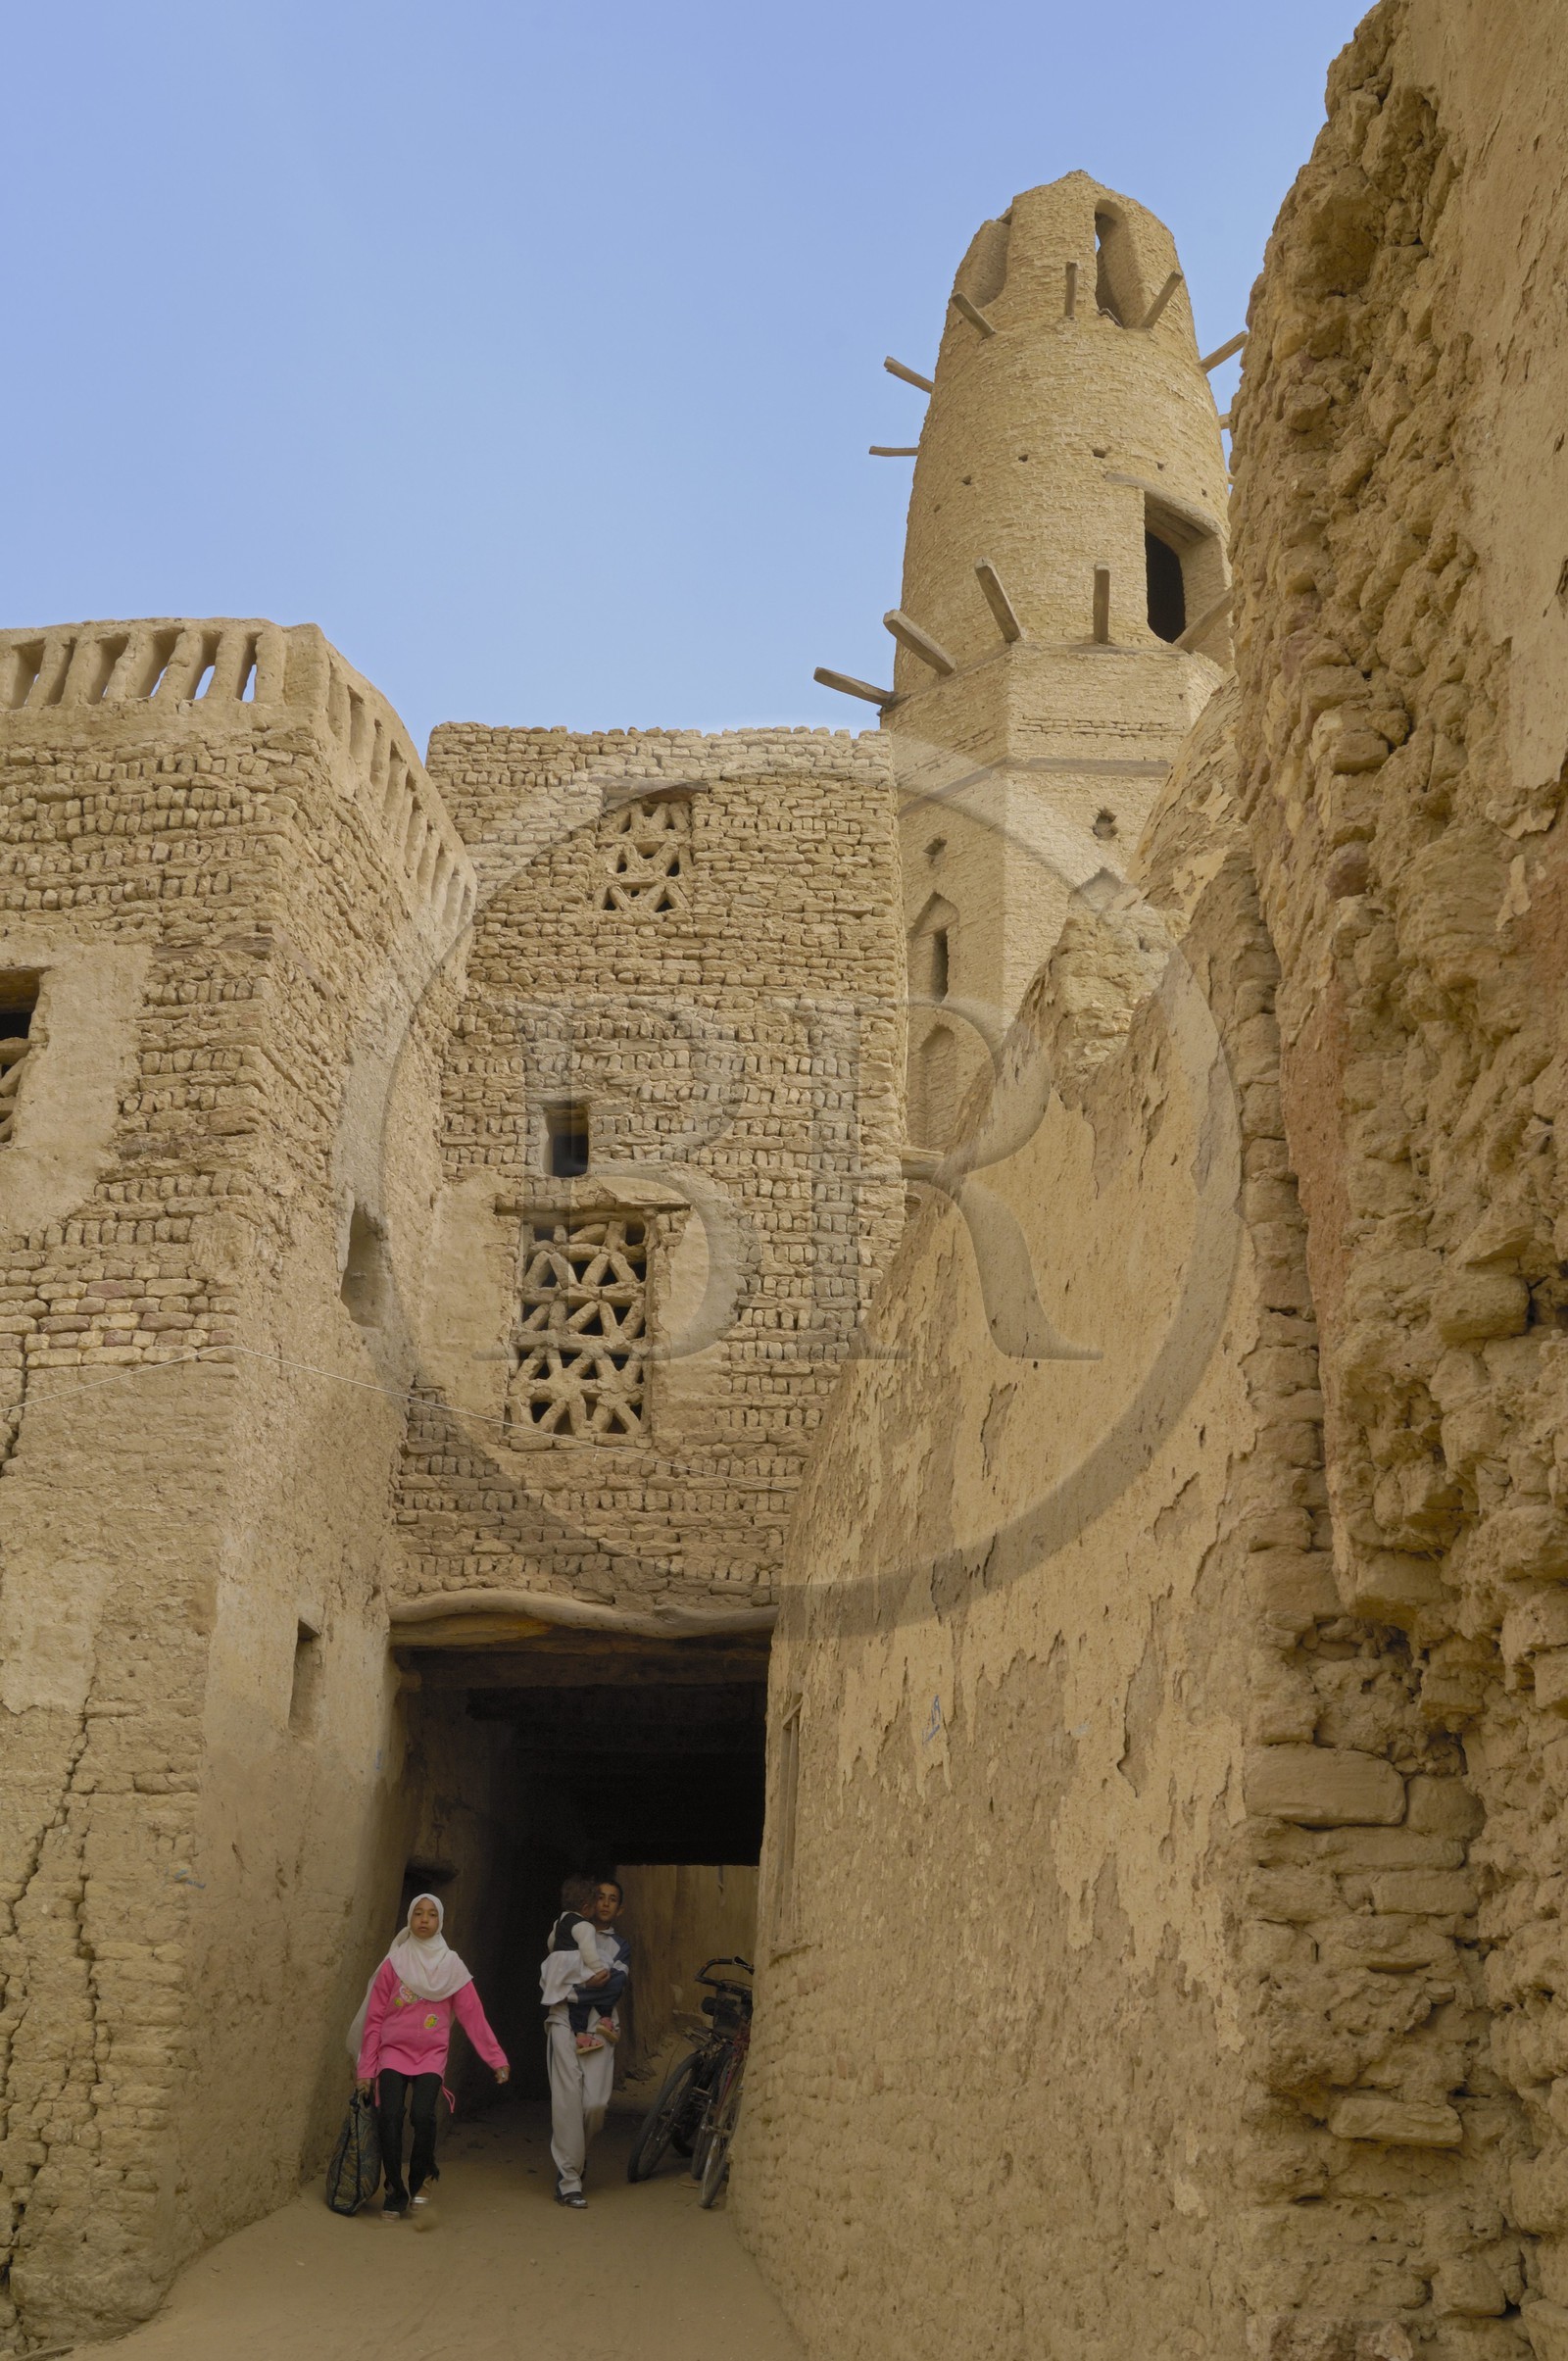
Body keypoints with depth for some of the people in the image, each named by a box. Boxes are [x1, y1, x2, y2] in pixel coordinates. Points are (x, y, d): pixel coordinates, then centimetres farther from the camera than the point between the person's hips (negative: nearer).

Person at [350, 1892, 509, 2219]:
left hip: (431, 2057, 0)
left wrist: (497, 2059, -1)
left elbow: (473, 2017, 2)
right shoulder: (394, 1963, 2)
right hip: (393, 2052, 0)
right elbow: (374, 2019, 3)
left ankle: (419, 2182, 4)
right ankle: (396, 2192, 3)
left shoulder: (452, 1966, 3)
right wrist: (365, 2068, 2)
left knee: (423, 2116, -21)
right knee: (390, 2117, -17)